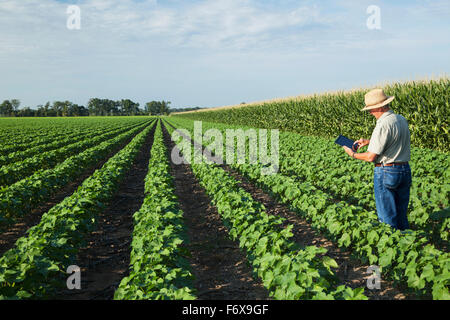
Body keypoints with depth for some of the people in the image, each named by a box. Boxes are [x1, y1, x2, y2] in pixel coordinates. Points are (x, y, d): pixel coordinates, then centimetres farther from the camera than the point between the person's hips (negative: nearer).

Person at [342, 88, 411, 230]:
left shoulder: (383, 124, -20)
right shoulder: (402, 120, 6)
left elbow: (371, 157, -19)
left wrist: (353, 154, -3)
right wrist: (368, 141, 18)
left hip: (386, 172, -8)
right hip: (405, 170, 8)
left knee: (387, 218, 3)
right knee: (401, 215, 18)